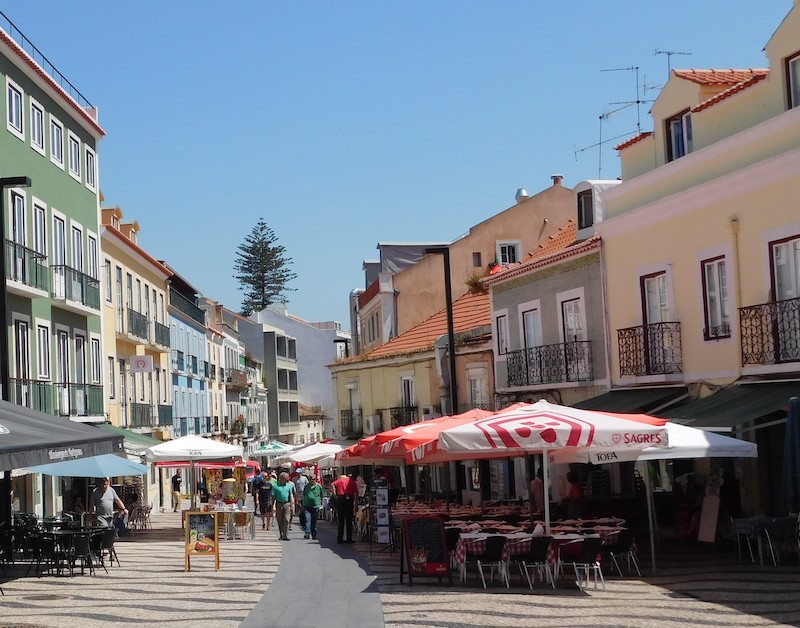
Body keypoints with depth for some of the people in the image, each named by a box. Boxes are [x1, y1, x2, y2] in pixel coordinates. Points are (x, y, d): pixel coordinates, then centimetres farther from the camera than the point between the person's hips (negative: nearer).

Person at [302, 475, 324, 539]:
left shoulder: (319, 486, 2)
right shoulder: (306, 486, 7)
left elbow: (321, 496, 12)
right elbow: (304, 495, 17)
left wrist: (320, 503, 11)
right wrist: (303, 504, 15)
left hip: (316, 506, 0)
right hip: (307, 505, 0)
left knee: (314, 521, 7)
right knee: (307, 519, -14)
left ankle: (313, 534, 18)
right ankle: (308, 533, -22)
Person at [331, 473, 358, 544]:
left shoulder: (340, 480, 14)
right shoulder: (353, 482, 9)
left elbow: (333, 485, -3)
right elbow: (355, 493, -2)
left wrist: (335, 494, 2)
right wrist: (355, 506, -1)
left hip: (340, 499, 2)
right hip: (349, 499, -2)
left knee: (341, 520, 8)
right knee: (349, 521, 5)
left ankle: (339, 538, 7)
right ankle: (349, 538, 3)